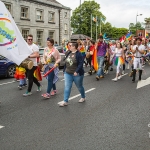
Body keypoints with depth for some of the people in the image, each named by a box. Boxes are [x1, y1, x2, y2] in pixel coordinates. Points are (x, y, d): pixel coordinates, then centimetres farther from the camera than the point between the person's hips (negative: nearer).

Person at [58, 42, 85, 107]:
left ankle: (83, 97, 36)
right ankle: (65, 101, -1)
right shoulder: (69, 53, 8)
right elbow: (66, 63, 14)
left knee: (79, 86, 13)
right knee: (67, 87, -2)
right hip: (68, 73, 6)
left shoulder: (79, 54, -14)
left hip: (77, 74, -6)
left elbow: (80, 64, -21)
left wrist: (76, 71, -28)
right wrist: (64, 70, 14)